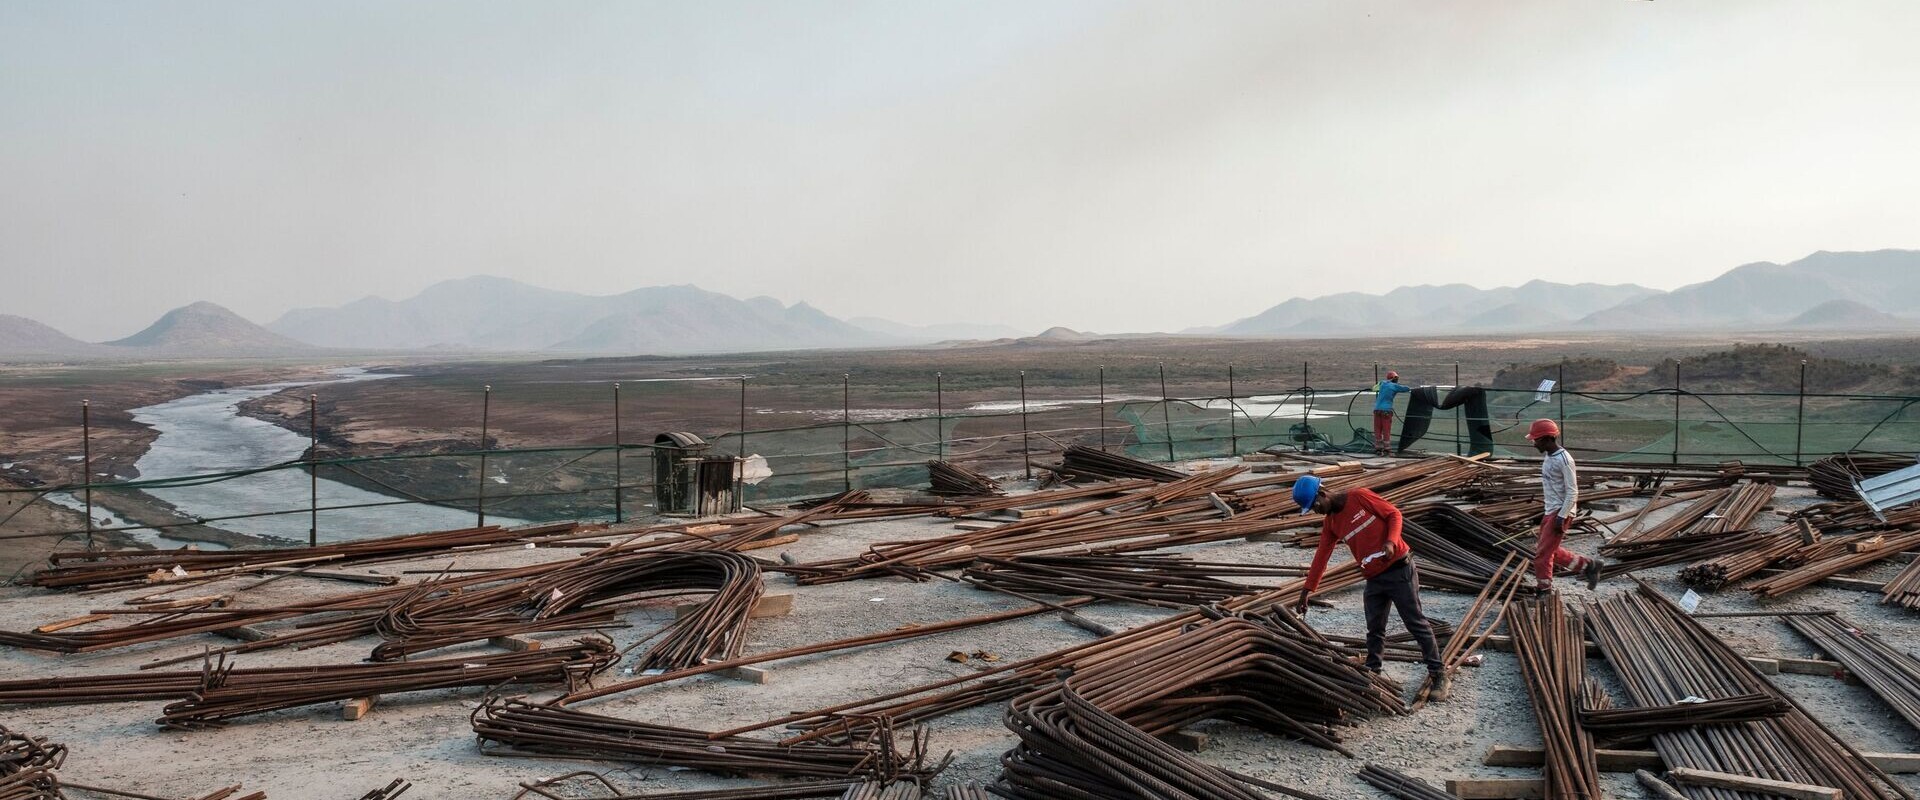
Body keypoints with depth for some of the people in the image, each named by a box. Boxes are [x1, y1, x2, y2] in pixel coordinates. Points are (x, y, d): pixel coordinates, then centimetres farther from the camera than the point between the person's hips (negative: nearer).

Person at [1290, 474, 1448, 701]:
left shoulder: (1360, 497, -11)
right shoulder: (1330, 523, 7)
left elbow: (1394, 513, -7)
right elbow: (1320, 557, 9)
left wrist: (1391, 541, -24)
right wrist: (1306, 591, 7)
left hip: (1399, 569, -6)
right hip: (1374, 579, 6)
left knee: (1417, 623, -2)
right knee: (1375, 631, 9)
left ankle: (1438, 674, 5)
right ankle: (1372, 673, 18)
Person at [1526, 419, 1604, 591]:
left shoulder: (1564, 460, -19)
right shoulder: (1548, 456, 9)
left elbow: (1572, 493, -19)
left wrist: (1561, 517, -22)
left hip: (1561, 512, -9)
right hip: (1550, 511, 9)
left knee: (1542, 553, -6)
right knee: (1551, 551, 15)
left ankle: (1544, 590, 4)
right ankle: (1588, 566, 24)